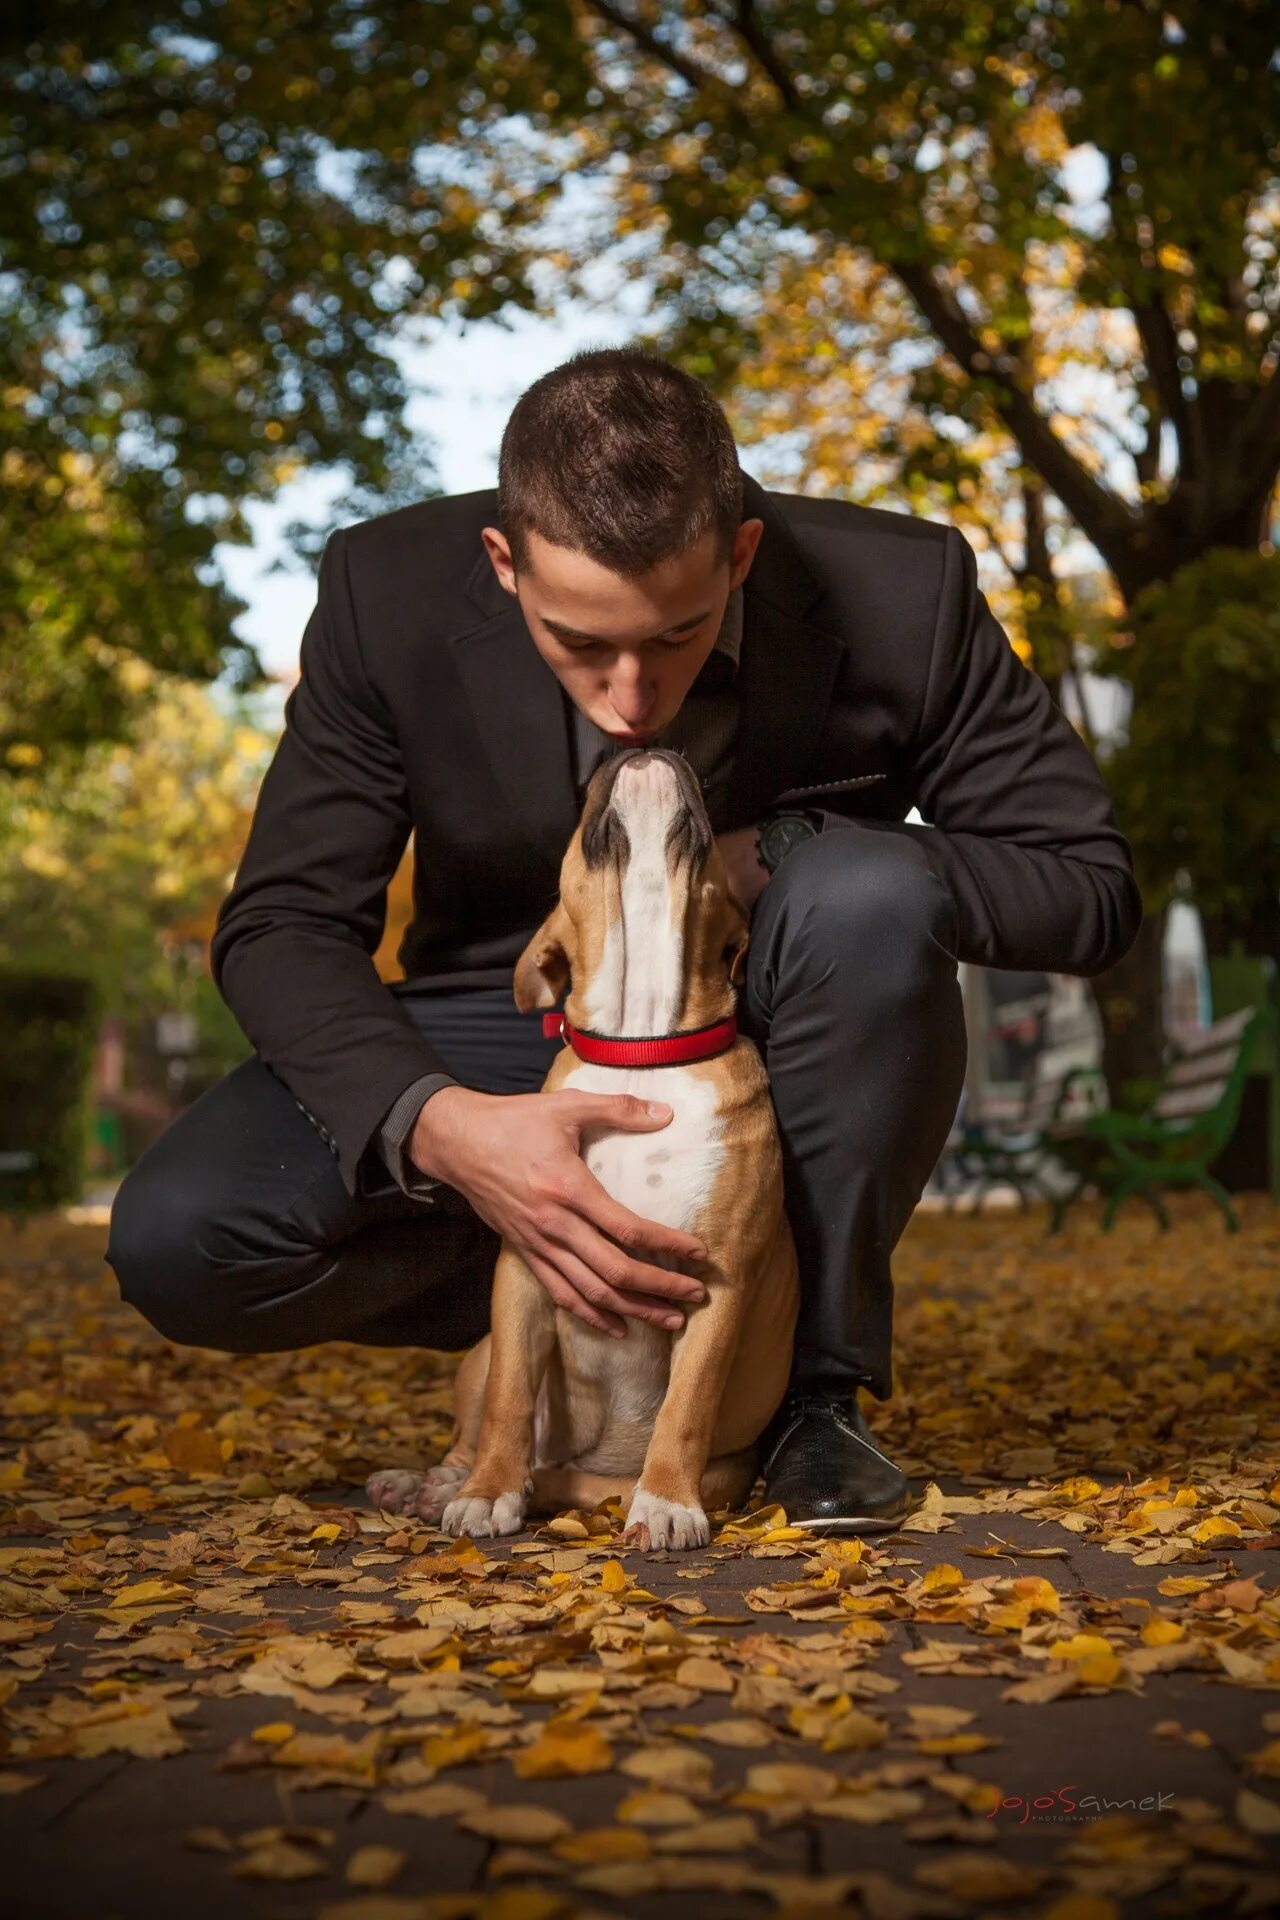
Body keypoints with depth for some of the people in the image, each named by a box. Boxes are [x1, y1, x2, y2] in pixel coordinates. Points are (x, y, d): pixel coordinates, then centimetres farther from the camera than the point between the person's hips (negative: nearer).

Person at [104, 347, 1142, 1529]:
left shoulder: (904, 592, -21)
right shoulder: (392, 592, -18)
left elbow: (1091, 888, -15)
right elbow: (283, 925, -15)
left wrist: (771, 854, -28)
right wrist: (436, 1124, -35)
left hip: (775, 1046, 0)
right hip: (514, 1048, 1)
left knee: (868, 892, -35)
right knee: (178, 1241, -22)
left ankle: (819, 1378, -12)